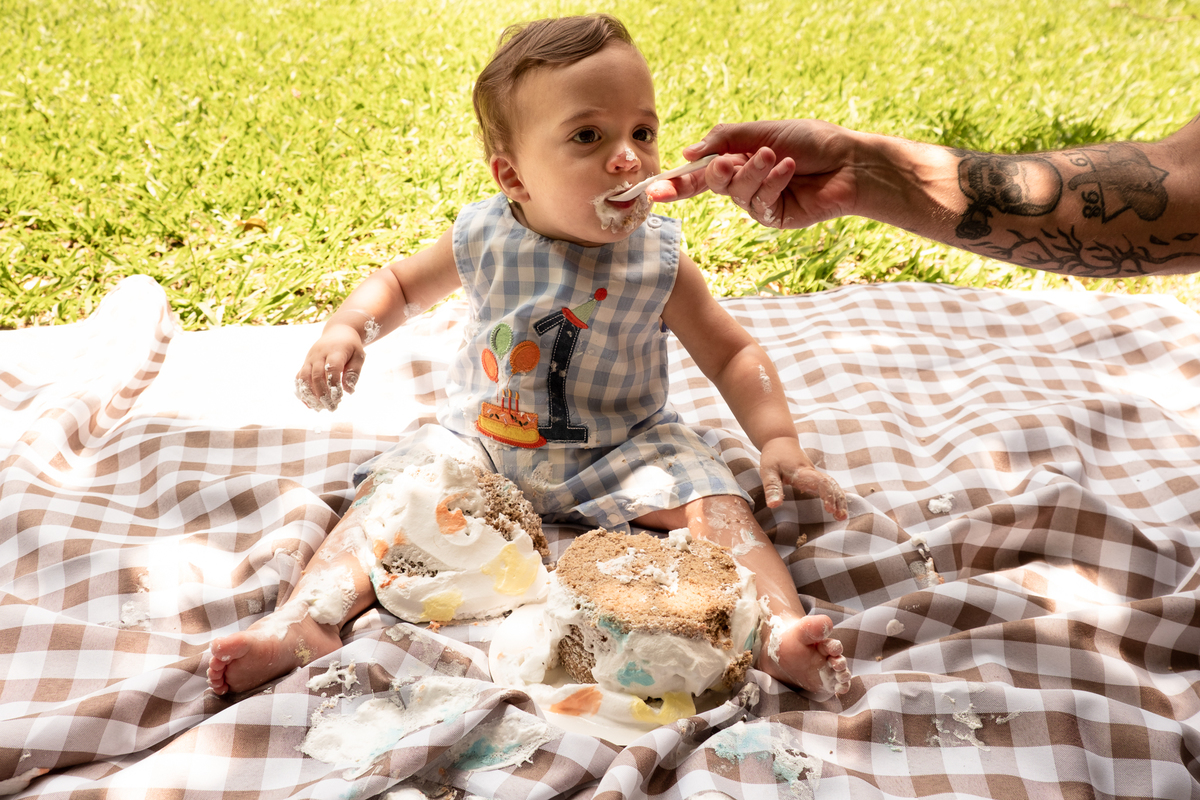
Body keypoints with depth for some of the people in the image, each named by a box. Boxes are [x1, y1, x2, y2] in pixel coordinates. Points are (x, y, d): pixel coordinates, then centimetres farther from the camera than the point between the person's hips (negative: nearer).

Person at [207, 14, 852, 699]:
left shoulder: (659, 263, -13)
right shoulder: (483, 240, -11)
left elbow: (733, 355, -6)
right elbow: (400, 283, 7)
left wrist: (780, 442, -20)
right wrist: (347, 329, -13)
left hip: (622, 448, -1)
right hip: (483, 442, 1)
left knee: (712, 498, -23)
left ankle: (780, 628, -29)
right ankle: (305, 619, -20)